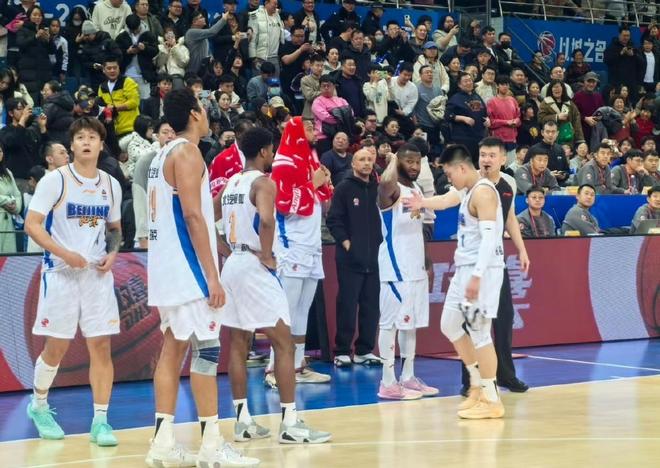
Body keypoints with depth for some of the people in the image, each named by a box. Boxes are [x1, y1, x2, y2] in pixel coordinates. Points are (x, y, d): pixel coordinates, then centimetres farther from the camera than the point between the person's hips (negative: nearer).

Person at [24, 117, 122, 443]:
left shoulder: (111, 185, 8)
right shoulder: (55, 180, -6)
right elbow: (32, 224, -9)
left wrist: (112, 253, 1)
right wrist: (65, 253, -19)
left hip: (97, 274, 4)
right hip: (61, 273, -4)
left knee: (101, 346, -2)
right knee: (56, 347, 3)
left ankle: (100, 421, 2)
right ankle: (38, 406, 27)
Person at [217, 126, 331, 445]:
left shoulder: (230, 184, 13)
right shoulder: (264, 182, -11)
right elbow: (266, 220, -29)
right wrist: (267, 255, -17)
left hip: (232, 264, 8)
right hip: (255, 266, -8)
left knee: (238, 344, 11)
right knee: (283, 343, -4)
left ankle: (243, 421, 13)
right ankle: (290, 423, -7)